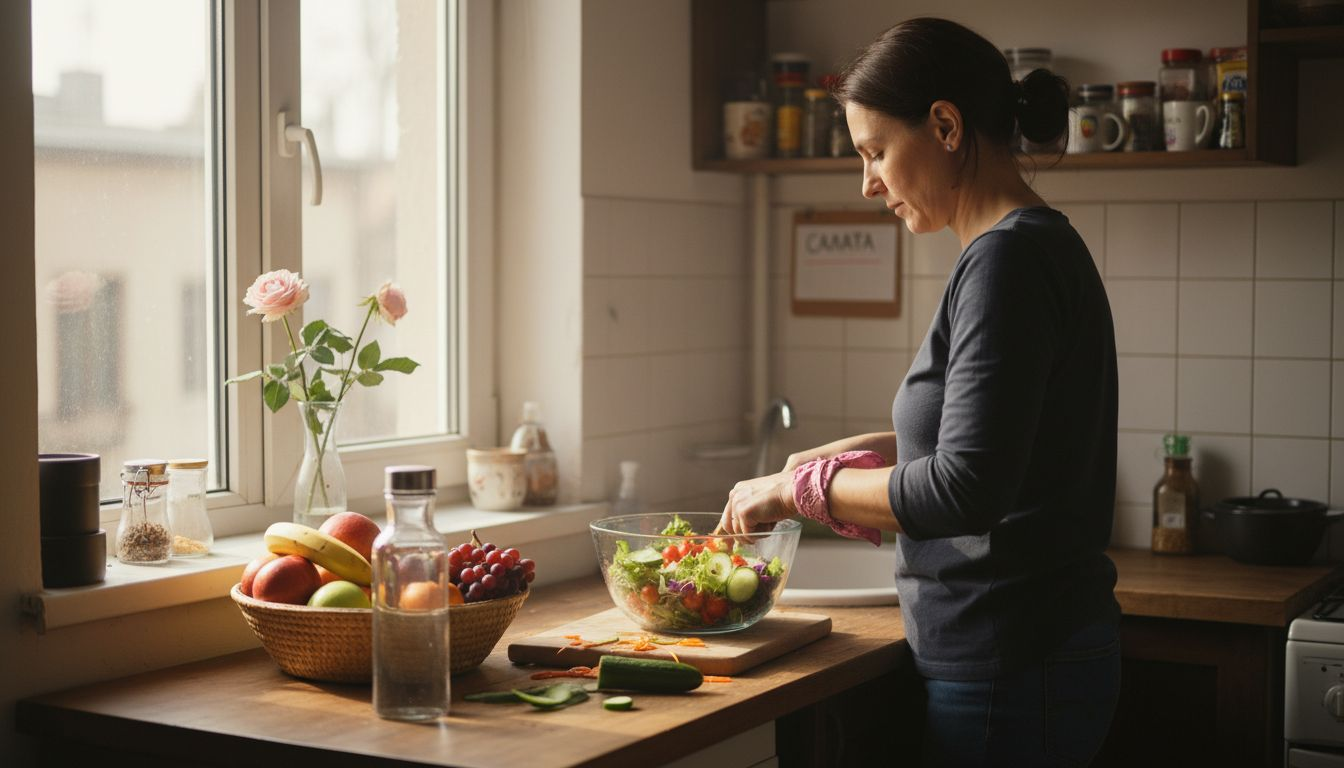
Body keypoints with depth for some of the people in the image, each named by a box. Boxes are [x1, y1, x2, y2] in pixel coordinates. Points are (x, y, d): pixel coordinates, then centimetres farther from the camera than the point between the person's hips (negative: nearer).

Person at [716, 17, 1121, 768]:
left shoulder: (1010, 257, -18)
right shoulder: (1044, 247, 11)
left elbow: (965, 490, -24)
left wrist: (800, 488, -13)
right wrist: (866, 451, 12)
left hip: (1008, 675, -9)